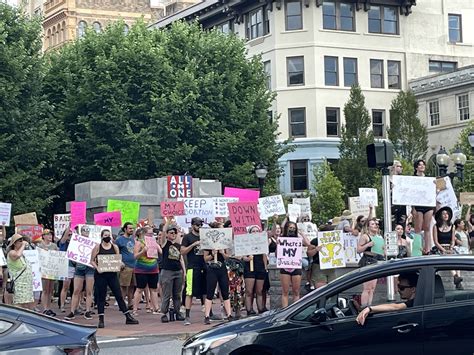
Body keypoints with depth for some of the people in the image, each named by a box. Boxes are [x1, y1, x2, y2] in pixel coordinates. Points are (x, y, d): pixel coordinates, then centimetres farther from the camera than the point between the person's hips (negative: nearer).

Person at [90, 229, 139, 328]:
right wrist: (97, 268, -14)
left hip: (112, 274, 2)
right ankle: (101, 320, 8)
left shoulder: (115, 247, 8)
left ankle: (128, 317, 7)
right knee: (101, 297, 2)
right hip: (101, 275, -2)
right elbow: (92, 261, 2)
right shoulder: (97, 247, 1)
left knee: (119, 295, 3)